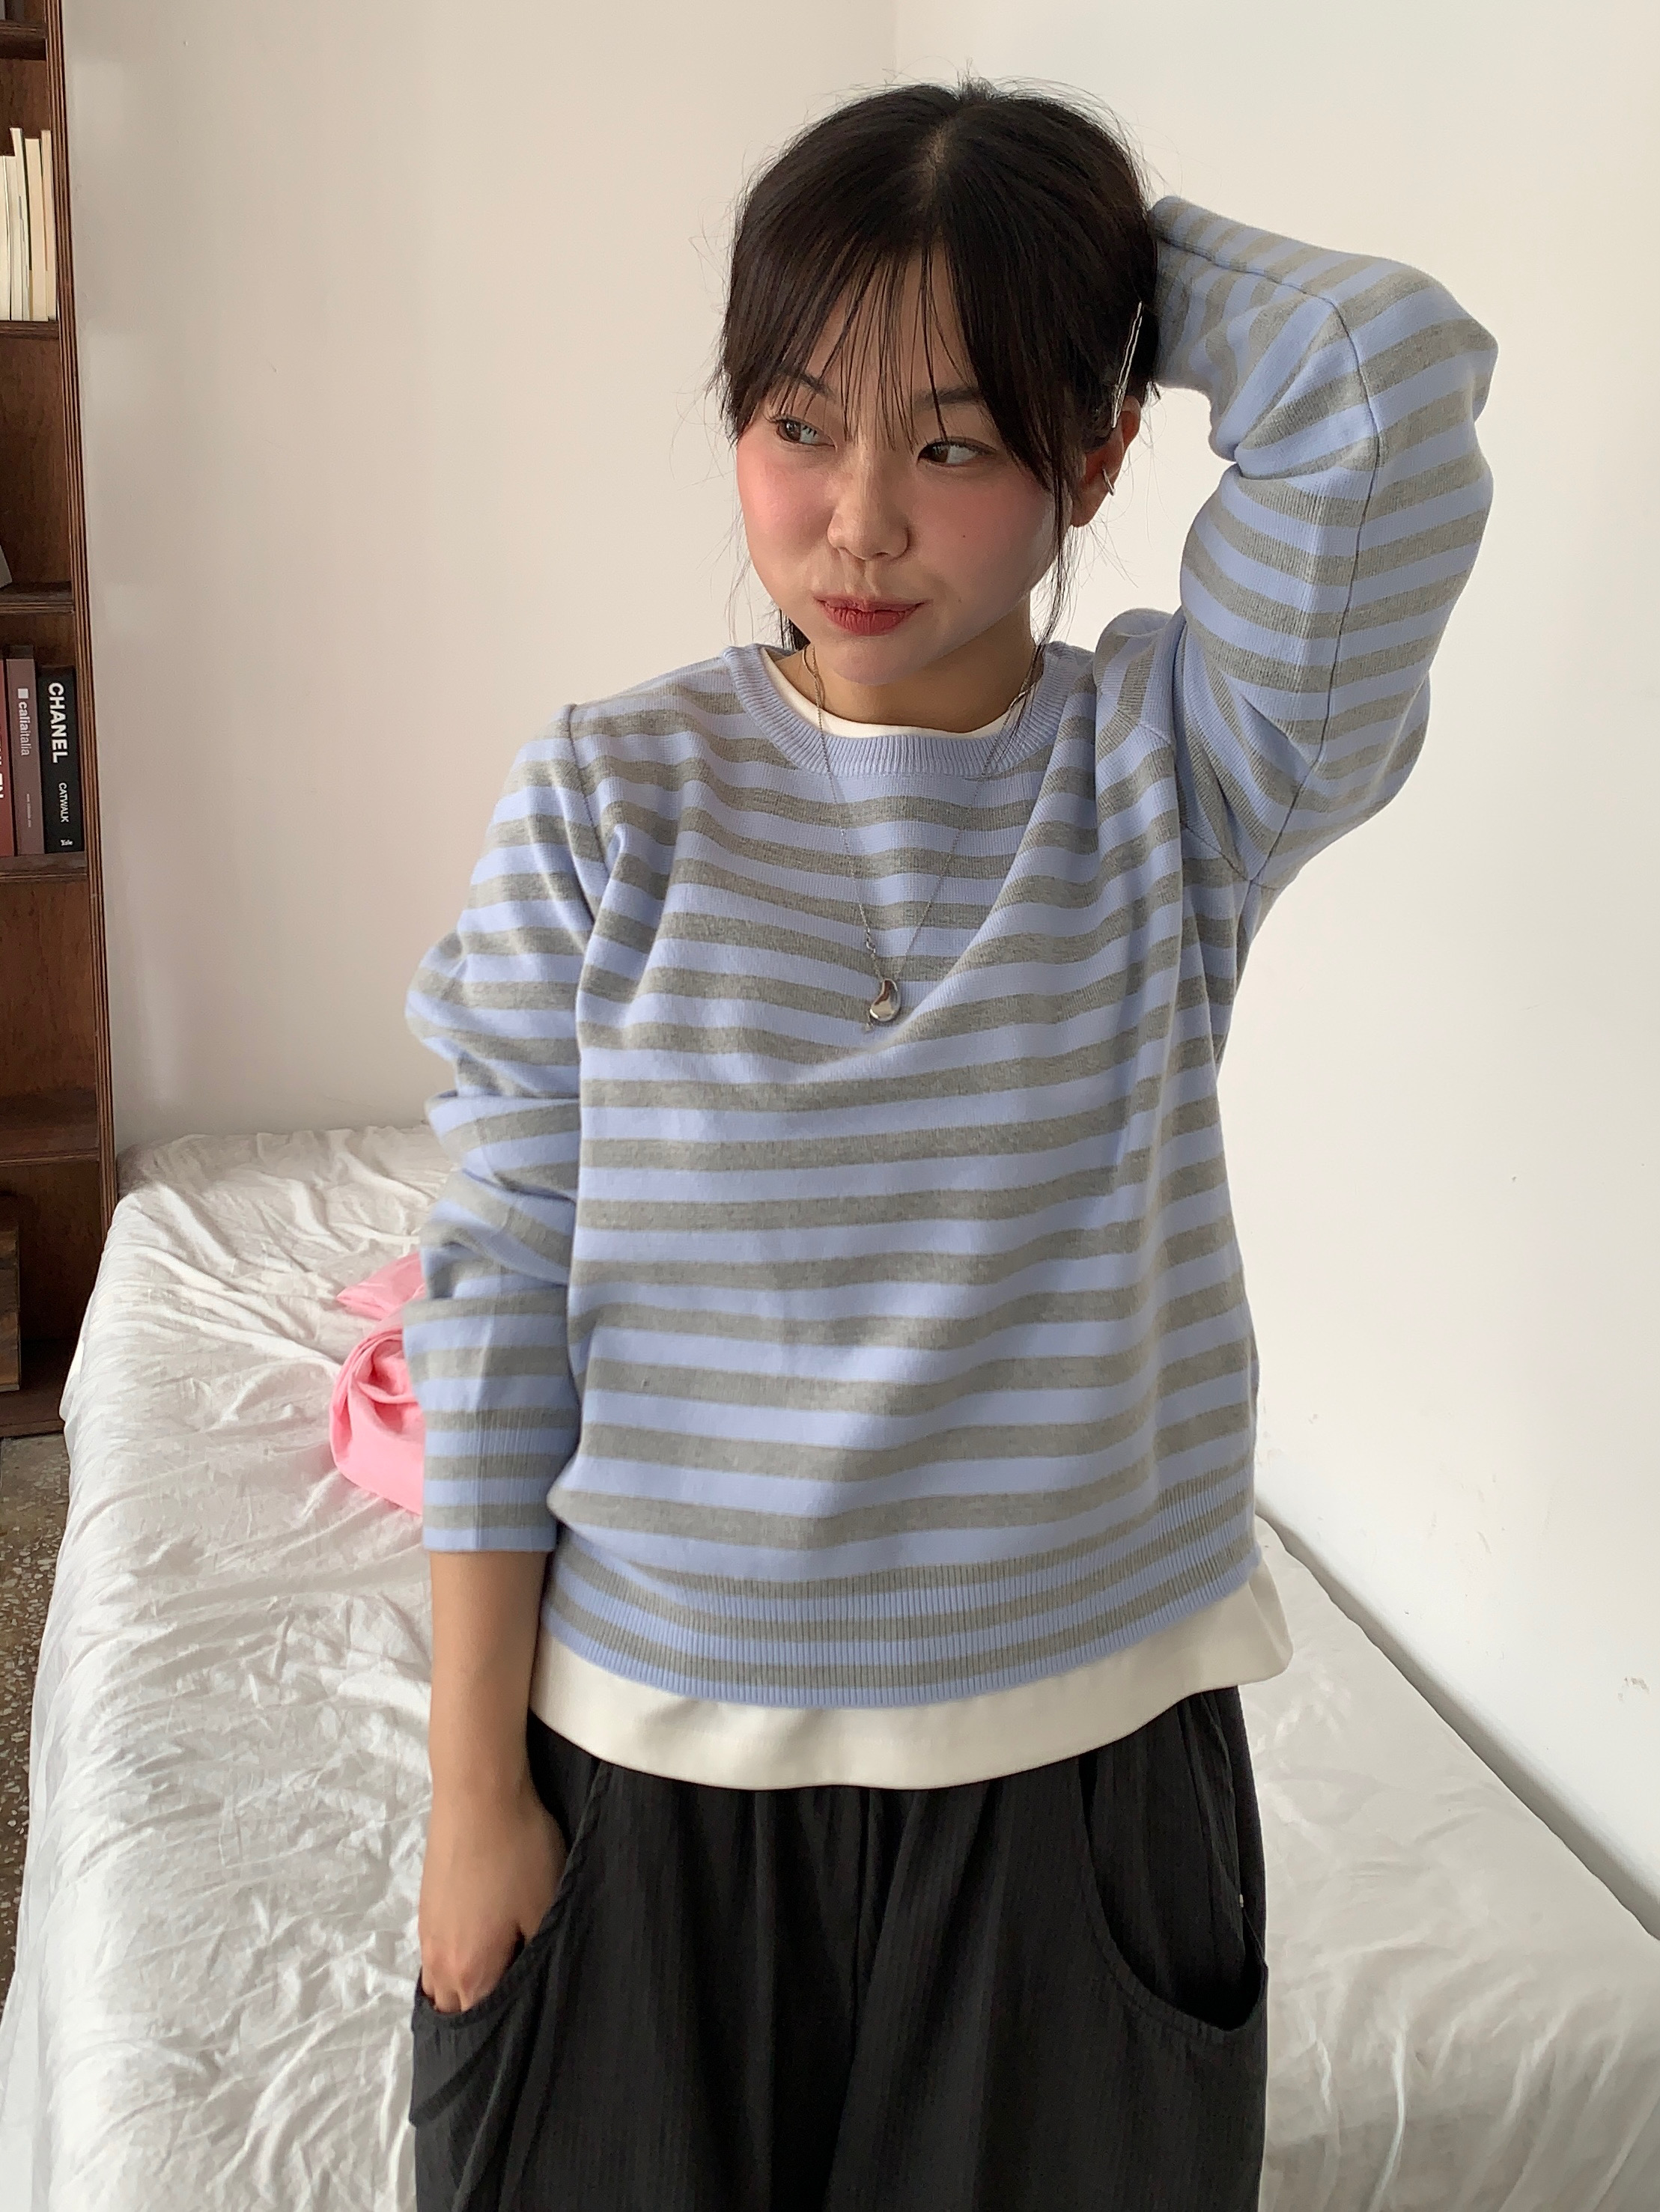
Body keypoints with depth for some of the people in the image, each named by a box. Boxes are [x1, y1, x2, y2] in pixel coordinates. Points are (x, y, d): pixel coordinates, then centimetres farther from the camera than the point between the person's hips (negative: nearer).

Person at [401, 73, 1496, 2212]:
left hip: (1080, 1769, 1)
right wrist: (474, 1785, -4)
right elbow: (495, 1297, -6)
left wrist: (1112, 244, -7)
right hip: (654, 1766, 0)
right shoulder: (608, 801, -8)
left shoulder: (1177, 772, -8)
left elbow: (1385, 367, -25)